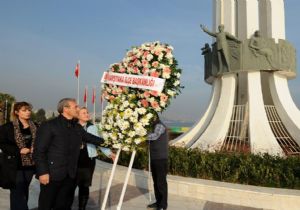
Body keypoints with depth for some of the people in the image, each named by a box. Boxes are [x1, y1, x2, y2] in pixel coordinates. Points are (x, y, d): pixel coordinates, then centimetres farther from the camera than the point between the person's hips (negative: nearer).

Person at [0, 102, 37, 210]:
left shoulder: (35, 127, 7)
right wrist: (19, 151, -15)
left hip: (29, 164, 4)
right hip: (14, 165, -4)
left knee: (24, 191, 13)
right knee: (17, 192, -2)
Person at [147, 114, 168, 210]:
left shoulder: (160, 126, -13)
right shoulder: (154, 126, 16)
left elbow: (154, 136, -32)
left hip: (161, 159, -9)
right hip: (154, 158, 9)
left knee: (161, 182, -1)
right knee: (156, 182, 14)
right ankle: (158, 202, 26)